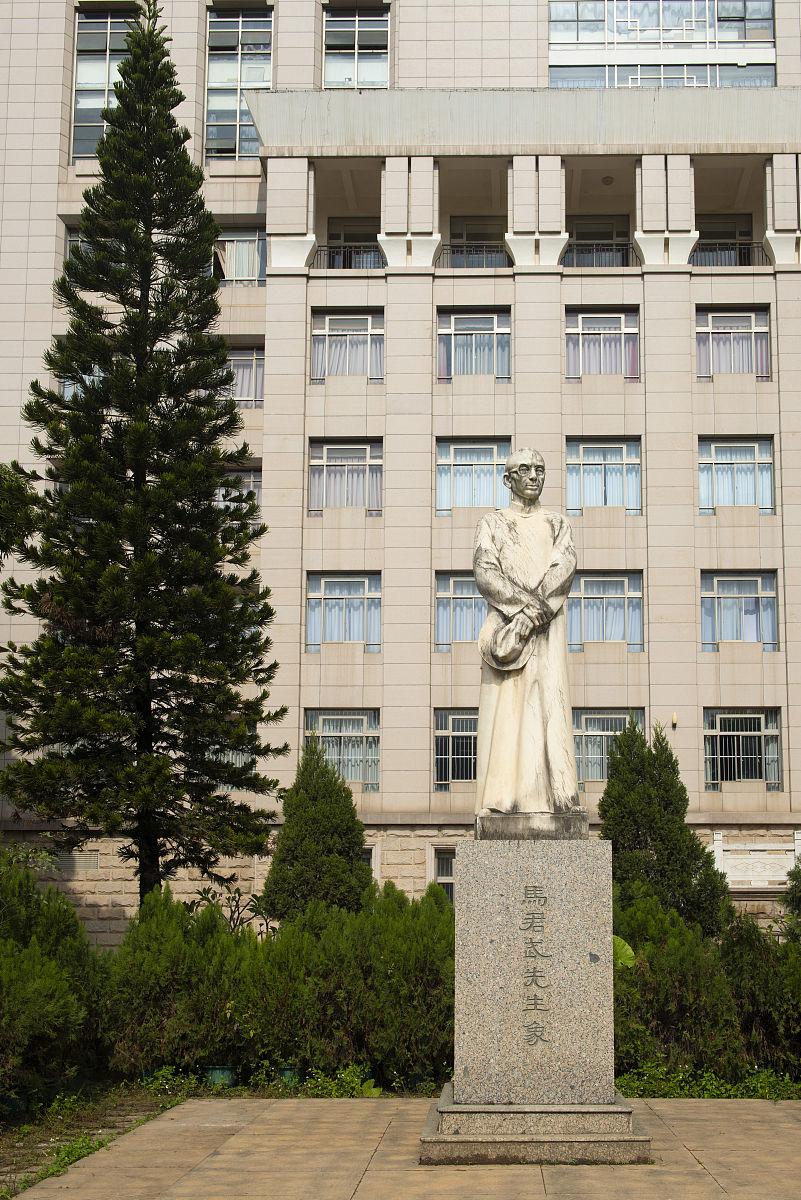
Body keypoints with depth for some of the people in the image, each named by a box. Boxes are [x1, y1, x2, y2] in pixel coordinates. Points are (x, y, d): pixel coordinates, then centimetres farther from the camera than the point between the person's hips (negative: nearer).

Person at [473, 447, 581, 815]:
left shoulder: (557, 524, 17)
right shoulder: (492, 523, 13)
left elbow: (565, 567, -1)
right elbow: (484, 572, -3)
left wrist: (530, 612, -16)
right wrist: (526, 602, -18)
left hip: (546, 626, 1)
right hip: (503, 619, -1)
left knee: (548, 700, -8)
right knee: (504, 704, -8)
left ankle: (553, 793, -11)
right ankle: (503, 797, -10)